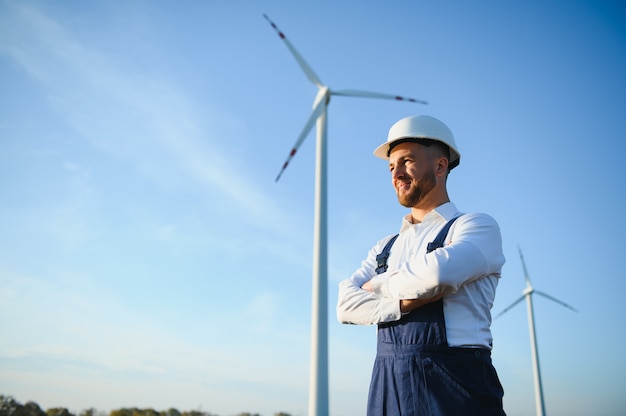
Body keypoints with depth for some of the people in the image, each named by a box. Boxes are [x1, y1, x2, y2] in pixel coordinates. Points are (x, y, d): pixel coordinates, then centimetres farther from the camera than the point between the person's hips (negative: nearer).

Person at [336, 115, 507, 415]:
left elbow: (439, 272, -21)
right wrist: (406, 302, -15)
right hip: (387, 388, 5)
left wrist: (379, 285, -3)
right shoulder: (385, 248, 15)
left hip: (454, 384, -4)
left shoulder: (478, 226, -1)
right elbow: (346, 306, 2)